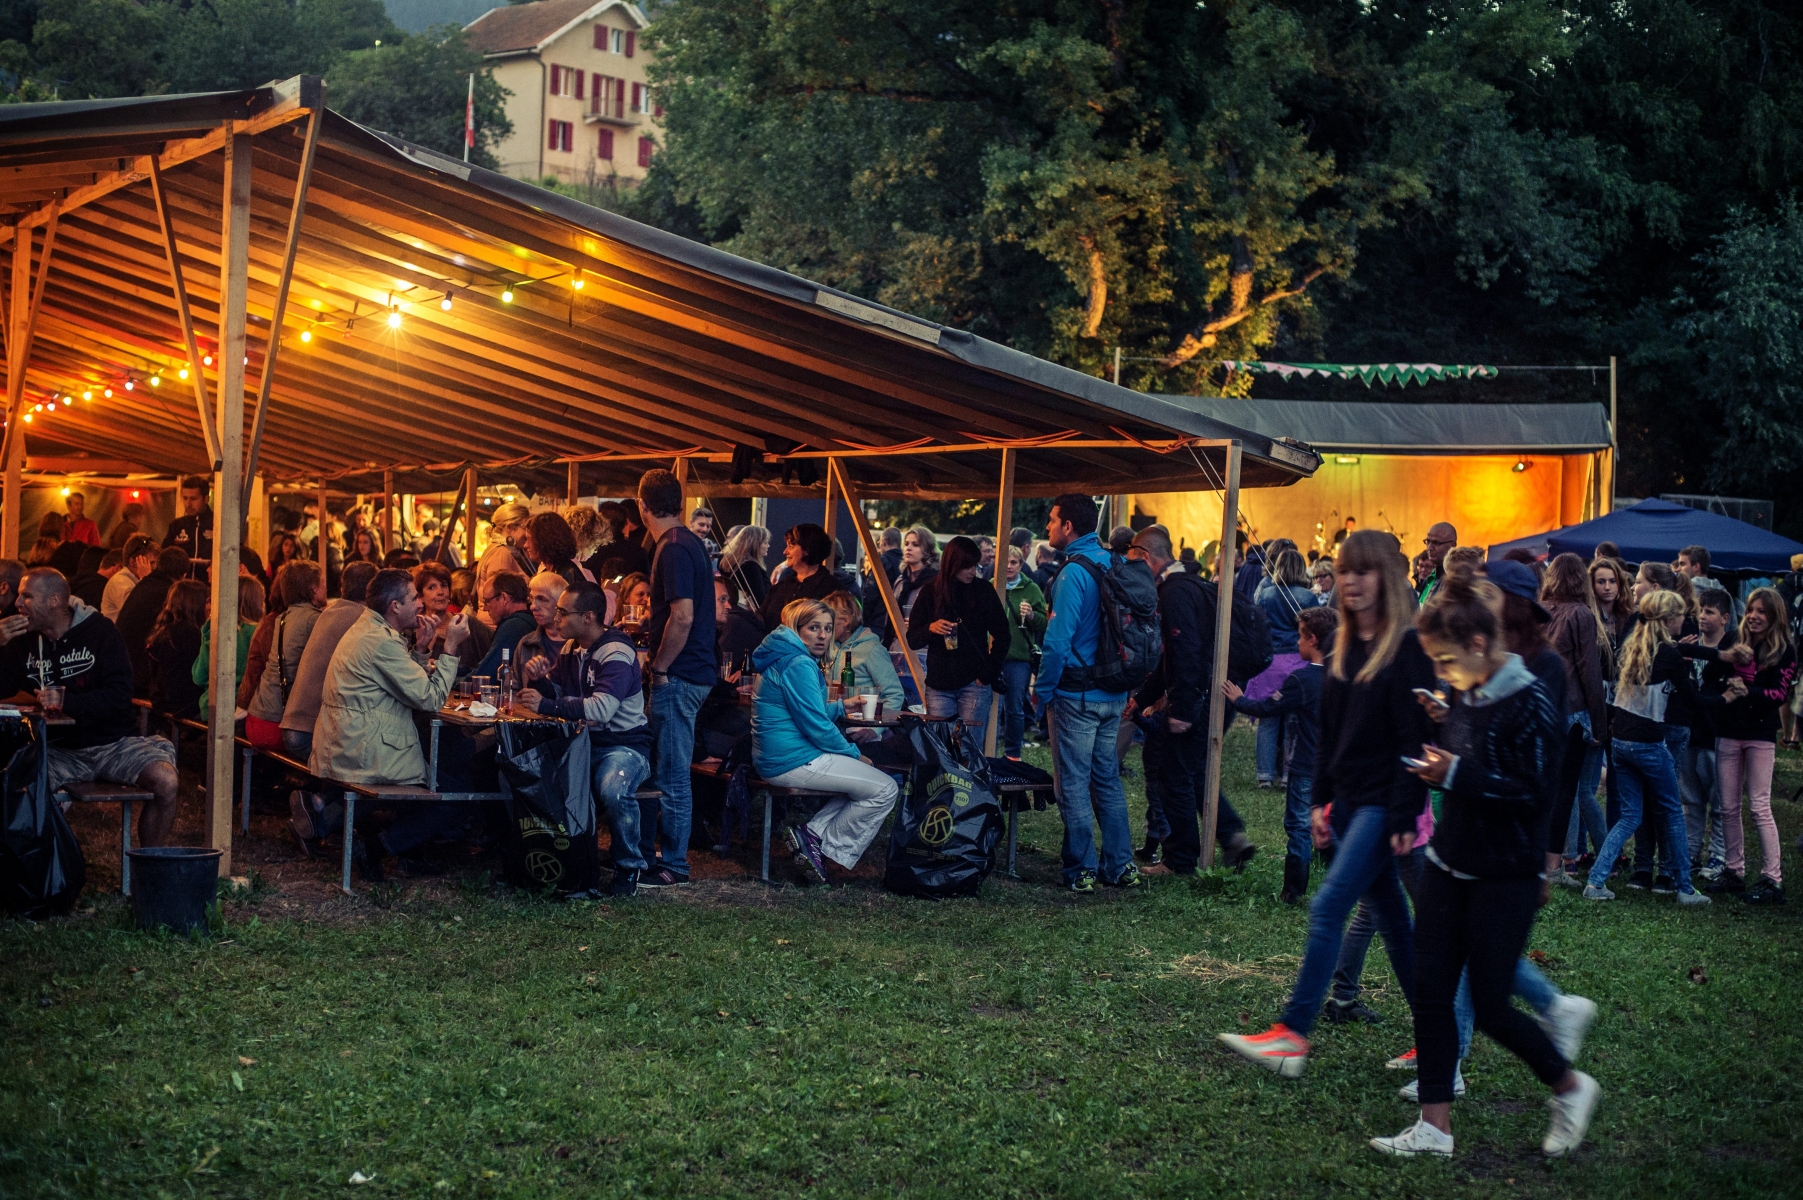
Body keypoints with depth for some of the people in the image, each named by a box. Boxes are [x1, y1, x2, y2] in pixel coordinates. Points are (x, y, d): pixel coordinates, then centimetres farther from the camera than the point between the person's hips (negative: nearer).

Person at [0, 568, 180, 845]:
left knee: (165, 781, -28)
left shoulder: (99, 631, -2)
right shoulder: (24, 641, 9)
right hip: (60, 749, 2)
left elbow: (119, 696, -11)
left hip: (112, 741, -2)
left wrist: (66, 702, -22)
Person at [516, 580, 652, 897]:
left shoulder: (617, 652, -16)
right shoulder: (571, 647, 9)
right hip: (583, 740, 7)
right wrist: (540, 680, -8)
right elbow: (556, 693, 14)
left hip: (624, 743, -7)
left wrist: (547, 705, -29)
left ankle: (628, 868, -12)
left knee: (613, 791, -37)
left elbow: (602, 708, -30)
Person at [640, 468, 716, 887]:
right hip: (693, 671, 10)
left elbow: (682, 617, -24)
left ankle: (672, 865, 1)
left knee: (672, 774, -4)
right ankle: (667, 850, 24)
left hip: (678, 676, -10)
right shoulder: (690, 543, 14)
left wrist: (660, 668, -16)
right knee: (668, 770, 17)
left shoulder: (673, 549, -17)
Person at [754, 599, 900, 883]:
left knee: (867, 782, 20)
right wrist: (854, 754, -5)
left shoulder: (786, 659, 17)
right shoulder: (799, 665, -16)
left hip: (774, 760, 11)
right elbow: (817, 728, -17)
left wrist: (841, 706, 17)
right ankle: (826, 845, -2)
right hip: (794, 762, -11)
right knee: (885, 790, -8)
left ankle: (813, 834, 5)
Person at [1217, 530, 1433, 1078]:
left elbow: (1415, 739, -16)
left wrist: (1405, 816, -19)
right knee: (1390, 917, 11)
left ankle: (1292, 1035, -9)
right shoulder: (1344, 647, 12)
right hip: (1349, 801, 8)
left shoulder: (1409, 646, -12)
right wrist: (1320, 801, 13)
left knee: (1328, 907, -12)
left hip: (1384, 804, -8)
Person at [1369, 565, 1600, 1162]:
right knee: (1431, 991, 4)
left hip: (1504, 877, -8)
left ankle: (1570, 1086, 24)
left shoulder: (1531, 703, -17)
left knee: (1489, 1006, -1)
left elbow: (1535, 793, -20)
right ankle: (1435, 1126, 11)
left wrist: (1456, 775, -22)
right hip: (1450, 864, 8)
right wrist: (1438, 764, -1)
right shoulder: (1467, 695, 7)